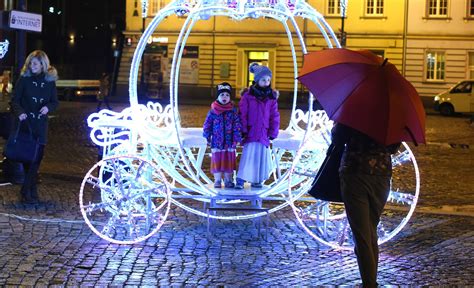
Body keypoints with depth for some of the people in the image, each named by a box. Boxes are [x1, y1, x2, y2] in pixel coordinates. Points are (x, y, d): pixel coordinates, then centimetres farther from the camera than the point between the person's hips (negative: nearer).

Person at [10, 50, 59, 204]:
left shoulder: (50, 81, 5)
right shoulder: (24, 79, -1)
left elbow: (55, 102, 11)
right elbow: (15, 100, -2)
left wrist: (48, 107, -11)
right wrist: (19, 112, -21)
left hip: (41, 125, 2)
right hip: (25, 123, -2)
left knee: (37, 158, 1)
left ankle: (28, 190, 9)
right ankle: (30, 191, 2)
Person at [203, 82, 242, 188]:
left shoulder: (233, 111, 1)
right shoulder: (213, 111, -1)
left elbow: (237, 125, -1)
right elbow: (207, 125, 3)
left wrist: (236, 138, -5)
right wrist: (207, 137, 1)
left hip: (229, 142, 0)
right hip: (217, 141, 0)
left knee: (229, 161, 5)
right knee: (217, 160, 3)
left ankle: (228, 180, 15)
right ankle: (217, 181, 12)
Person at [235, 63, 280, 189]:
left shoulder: (272, 97, 6)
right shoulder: (248, 95, -4)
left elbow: (275, 116, 9)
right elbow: (242, 114, -3)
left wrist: (273, 133, 5)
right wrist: (243, 130, -7)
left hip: (264, 133, 4)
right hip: (251, 132, -4)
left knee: (262, 156, 6)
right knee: (248, 155, -10)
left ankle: (257, 180, 18)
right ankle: (240, 180, -9)